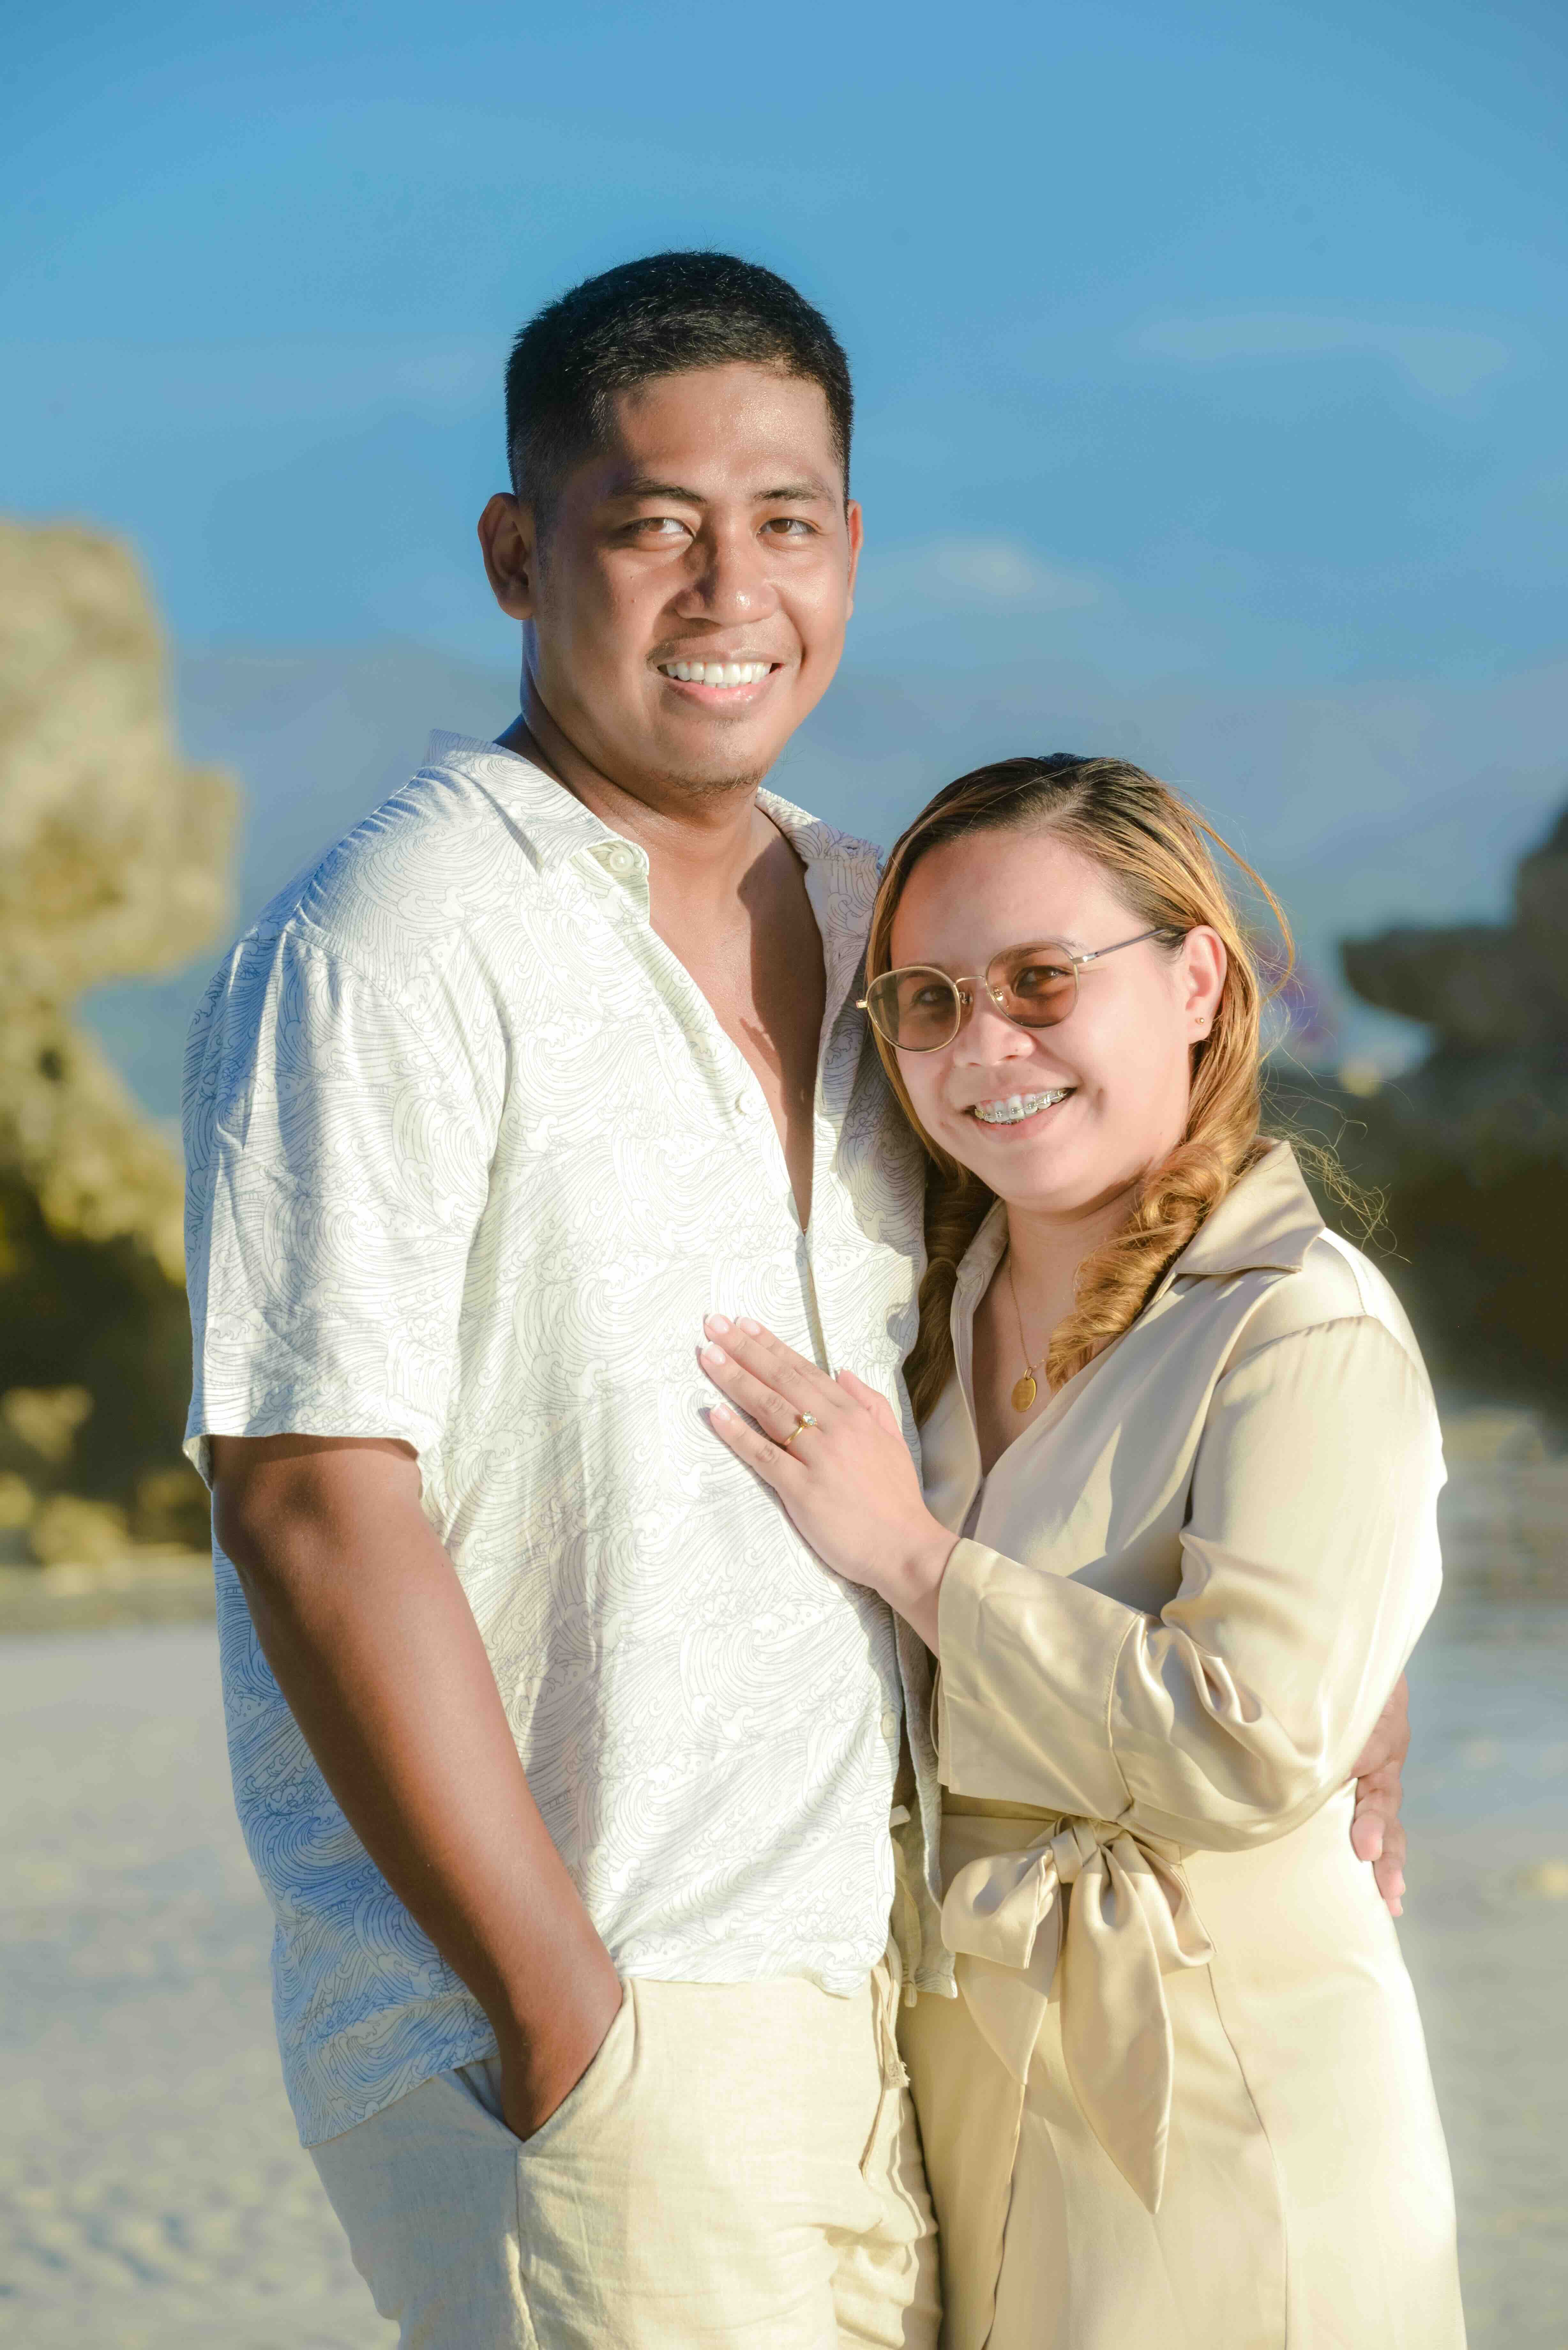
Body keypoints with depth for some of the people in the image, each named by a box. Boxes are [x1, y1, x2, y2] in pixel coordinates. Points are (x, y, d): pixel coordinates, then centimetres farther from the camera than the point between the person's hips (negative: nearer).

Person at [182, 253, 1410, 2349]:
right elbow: (315, 1508, -17)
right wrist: (563, 2010, -17)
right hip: (576, 2040, -7)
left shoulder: (875, 932, 10)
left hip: (869, 1996, 7)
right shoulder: (380, 961, -11)